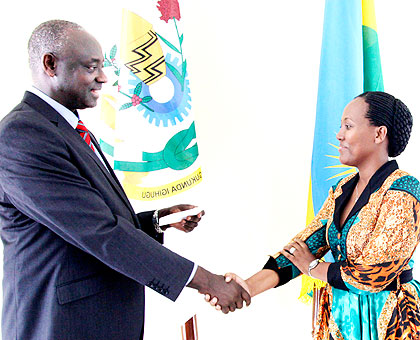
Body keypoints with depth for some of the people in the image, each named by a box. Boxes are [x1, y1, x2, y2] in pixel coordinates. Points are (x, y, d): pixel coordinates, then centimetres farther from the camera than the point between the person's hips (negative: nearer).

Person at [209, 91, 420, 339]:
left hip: (384, 320, -6)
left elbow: (372, 276, -23)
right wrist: (250, 286, -17)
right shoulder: (343, 189, 3)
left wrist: (313, 267, -8)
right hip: (338, 312, 6)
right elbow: (306, 243, -5)